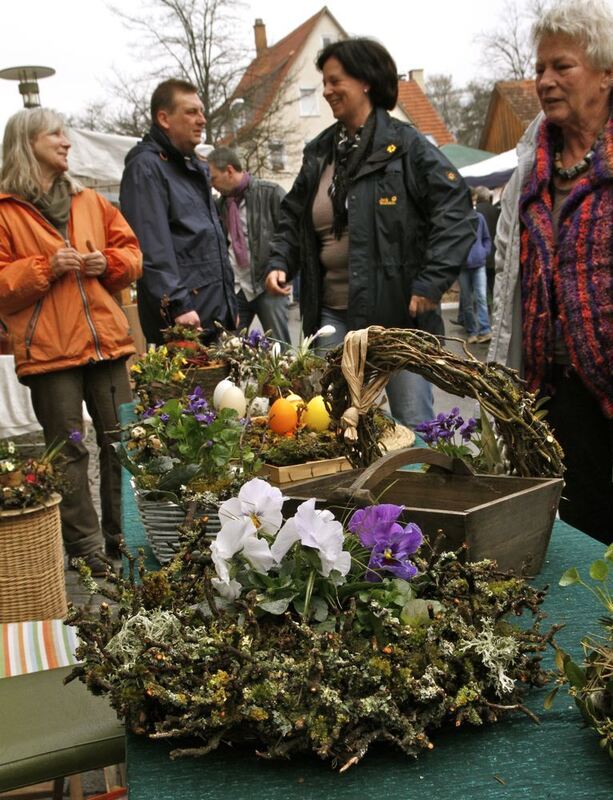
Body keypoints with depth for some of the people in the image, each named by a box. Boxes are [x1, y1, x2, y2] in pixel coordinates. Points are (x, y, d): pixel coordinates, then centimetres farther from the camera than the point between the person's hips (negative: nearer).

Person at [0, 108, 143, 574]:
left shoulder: (91, 202, 16)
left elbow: (132, 253, 18)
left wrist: (108, 263, -2)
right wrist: (45, 268, -16)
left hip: (106, 341, 5)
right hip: (48, 351, -4)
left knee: (122, 441, 6)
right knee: (69, 451, 1)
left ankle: (124, 536, 19)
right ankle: (85, 548, 11)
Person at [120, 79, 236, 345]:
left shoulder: (196, 166, 22)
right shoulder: (145, 167, -7)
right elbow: (152, 248, -17)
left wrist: (230, 304, 24)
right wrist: (176, 306, -23)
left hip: (218, 314, 9)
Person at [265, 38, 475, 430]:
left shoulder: (404, 145, -6)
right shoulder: (319, 152, 12)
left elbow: (456, 209, -11)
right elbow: (293, 217, 23)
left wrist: (431, 284, -16)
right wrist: (281, 262, 5)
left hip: (398, 313, -5)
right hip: (333, 314, 6)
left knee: (413, 426, 1)